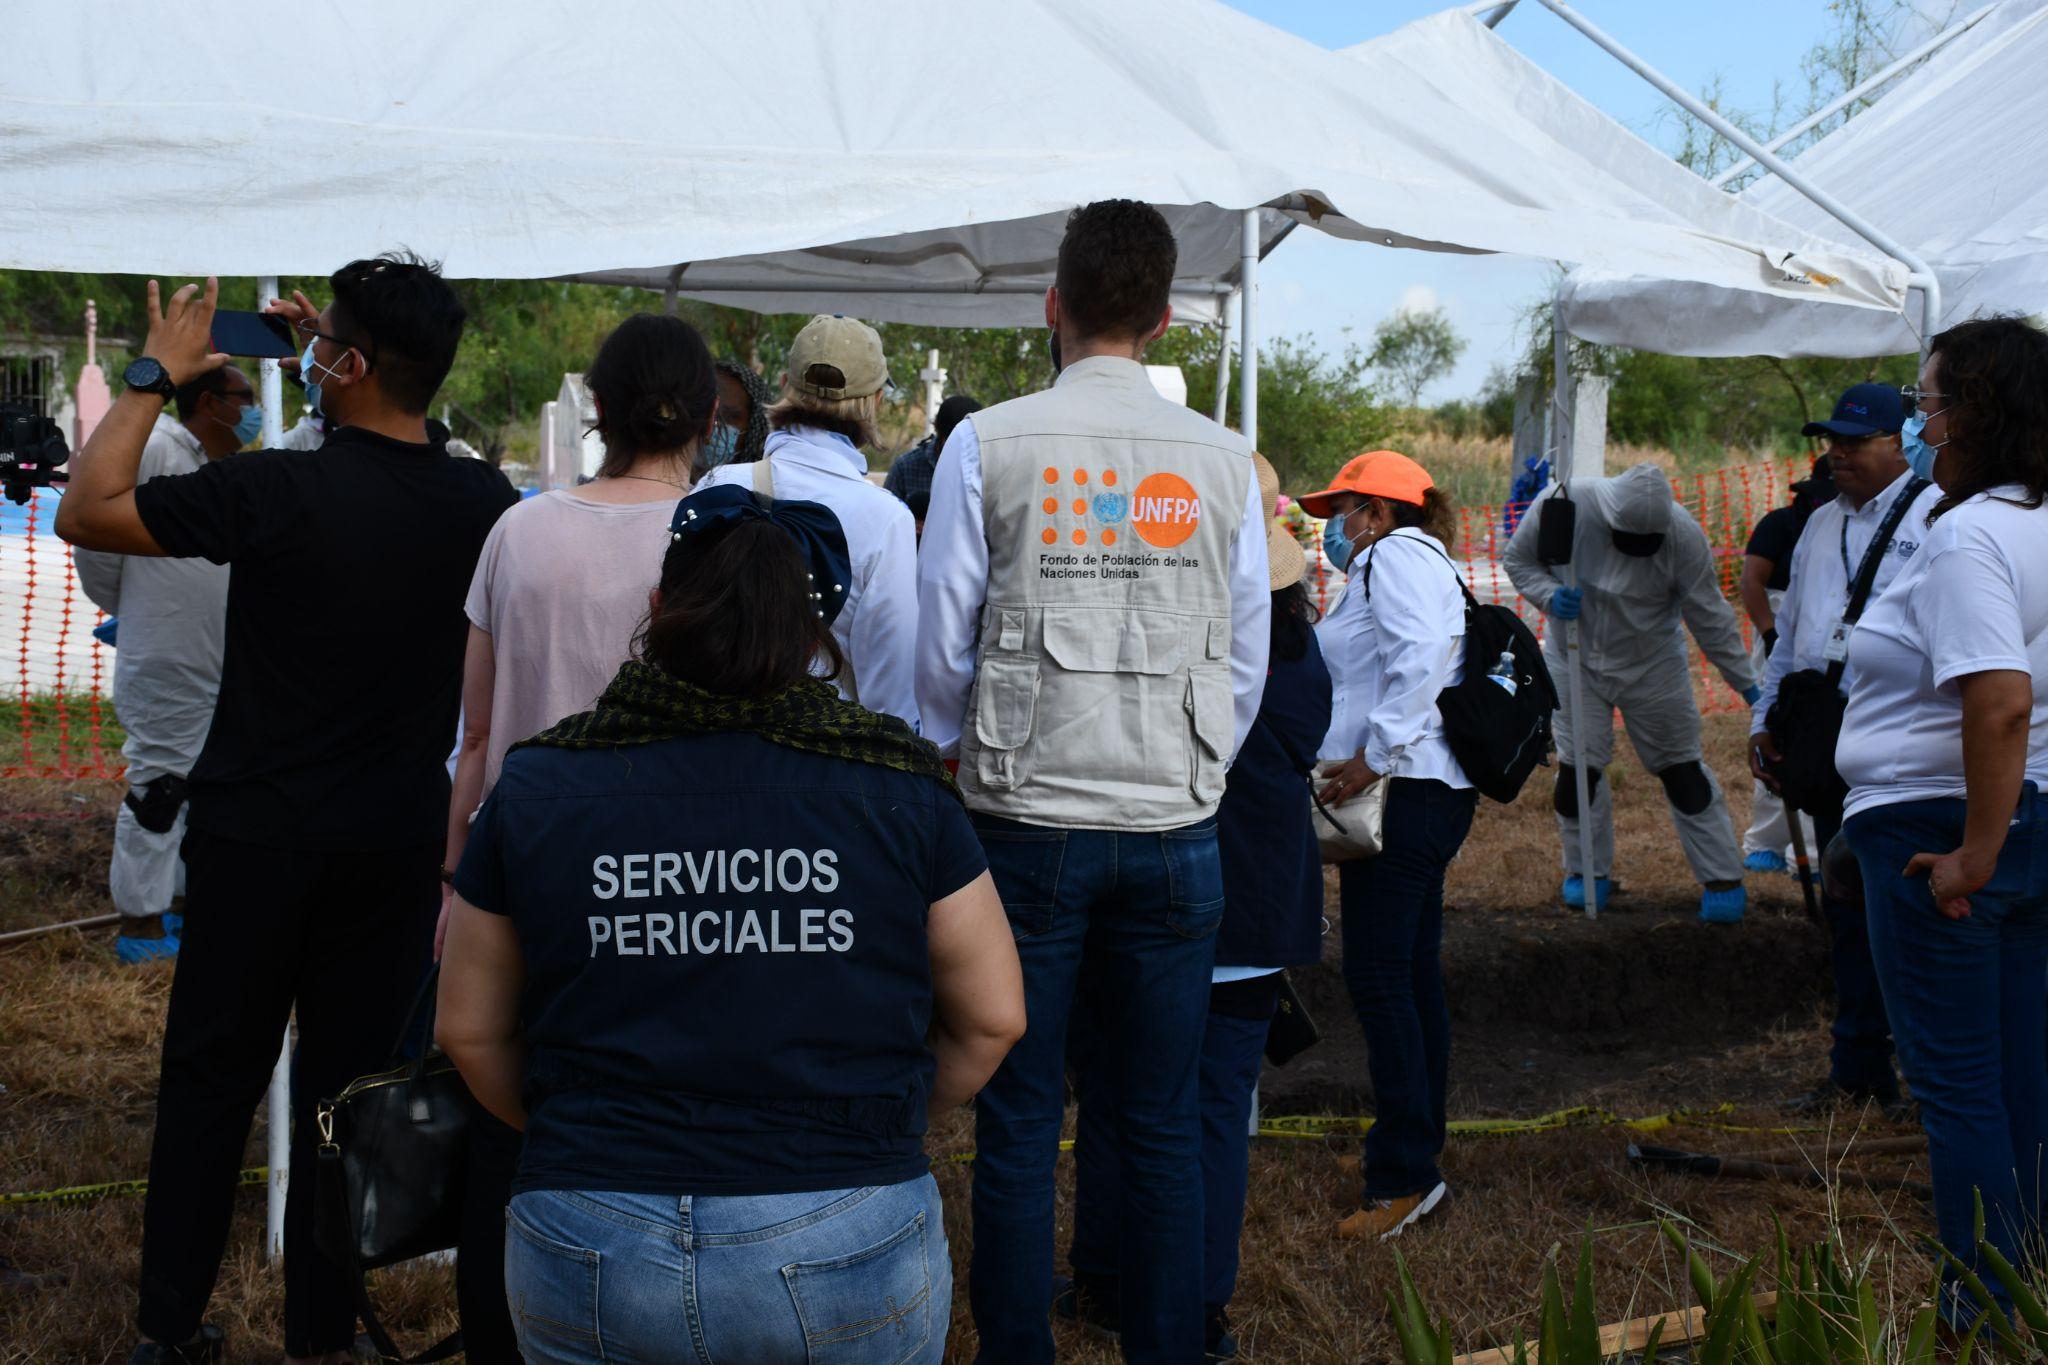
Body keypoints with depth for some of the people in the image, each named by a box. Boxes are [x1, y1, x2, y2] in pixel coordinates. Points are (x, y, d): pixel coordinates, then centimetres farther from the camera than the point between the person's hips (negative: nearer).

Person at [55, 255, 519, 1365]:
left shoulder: (274, 492, -19)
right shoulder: (481, 504, -6)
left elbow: (84, 512, -8)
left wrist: (156, 375, -1)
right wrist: (333, 383, 16)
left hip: (256, 833, -2)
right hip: (398, 842, 3)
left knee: (211, 1076, 12)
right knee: (351, 1082, 11)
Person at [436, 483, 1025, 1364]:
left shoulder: (537, 787, 0)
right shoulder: (895, 785, -2)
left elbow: (469, 1029, 9)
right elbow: (992, 1019, 4)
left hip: (588, 1252, 1)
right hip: (846, 1250, -1)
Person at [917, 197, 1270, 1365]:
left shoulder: (989, 445, -4)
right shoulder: (1221, 460, 1)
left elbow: (944, 647, -1)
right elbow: (1247, 659, 6)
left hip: (1029, 827, -1)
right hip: (1176, 831, 2)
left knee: (1021, 1124, 7)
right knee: (1165, 1124, 10)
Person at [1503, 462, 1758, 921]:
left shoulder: (1684, 535, -23)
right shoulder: (1563, 505, -23)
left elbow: (1711, 619, -12)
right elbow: (1519, 560, -6)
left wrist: (1748, 685, -8)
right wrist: (1551, 595, -25)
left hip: (1653, 664, -1)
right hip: (1576, 660, 1)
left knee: (1681, 770, 3)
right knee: (1578, 767, 0)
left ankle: (1723, 881, 14)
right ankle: (1589, 873, 21)